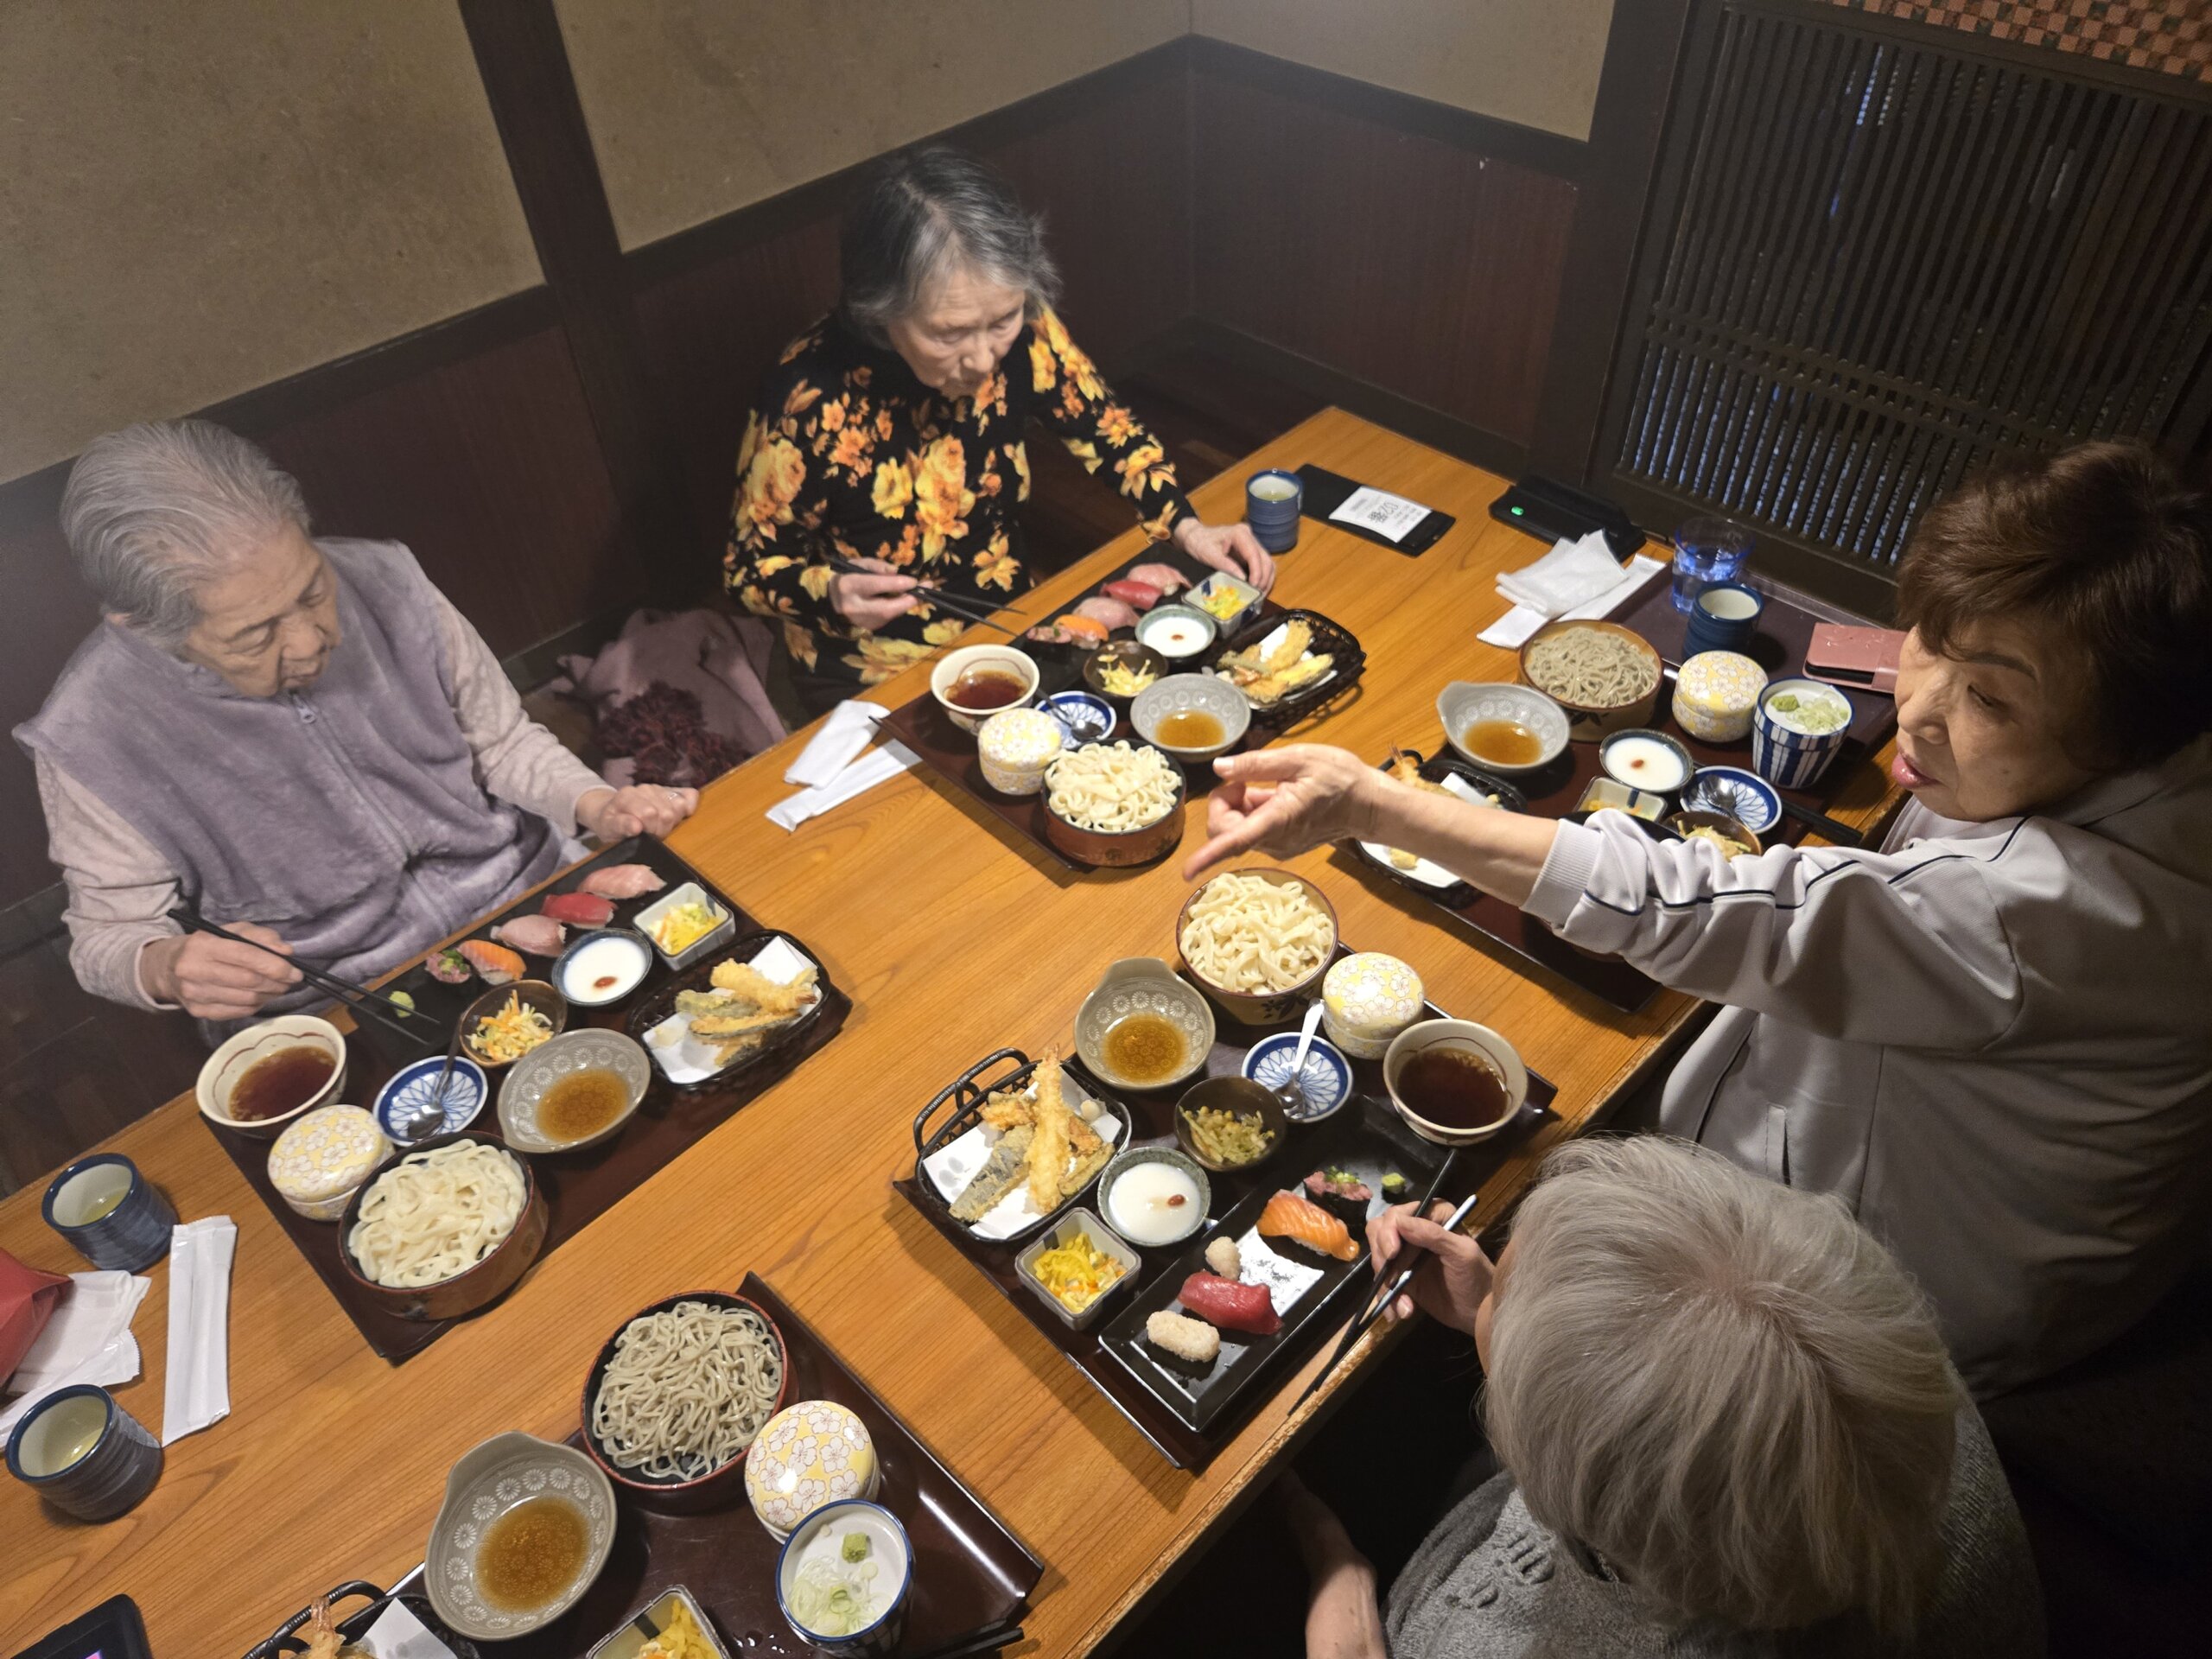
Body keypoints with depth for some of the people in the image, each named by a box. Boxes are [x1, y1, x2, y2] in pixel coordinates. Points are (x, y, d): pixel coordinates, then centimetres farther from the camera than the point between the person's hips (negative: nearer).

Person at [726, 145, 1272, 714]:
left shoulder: (1021, 331, -17)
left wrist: (1185, 526, -13)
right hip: (873, 680, -3)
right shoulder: (808, 399, -28)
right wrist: (831, 594, -35)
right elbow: (750, 567, -14)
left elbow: (1104, 426, 2)